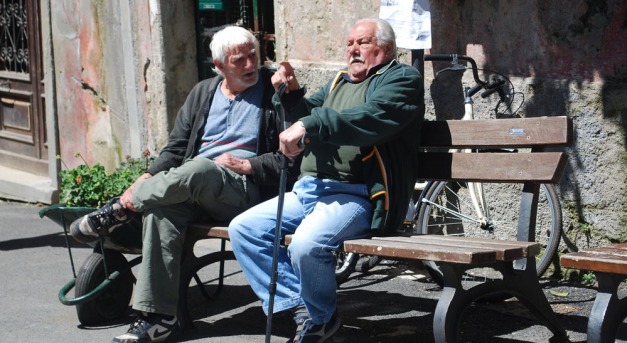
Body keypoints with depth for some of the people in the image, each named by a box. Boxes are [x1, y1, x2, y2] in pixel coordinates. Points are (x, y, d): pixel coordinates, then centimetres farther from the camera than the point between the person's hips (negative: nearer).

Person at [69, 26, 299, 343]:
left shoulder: (275, 93, 4)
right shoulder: (203, 93, 20)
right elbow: (176, 148, 18)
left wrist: (248, 165, -13)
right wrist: (150, 178, 0)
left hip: (244, 189, -5)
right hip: (192, 186, 5)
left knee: (199, 168, -37)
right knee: (159, 212, -29)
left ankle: (120, 209, -14)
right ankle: (155, 317, -28)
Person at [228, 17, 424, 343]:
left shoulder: (401, 78, -1)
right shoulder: (339, 82, 25)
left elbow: (372, 118, -20)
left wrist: (309, 125, -27)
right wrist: (292, 94, 7)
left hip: (354, 195, -9)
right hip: (307, 191, 9)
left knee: (307, 244, -33)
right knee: (242, 229, -5)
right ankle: (302, 307, -5)